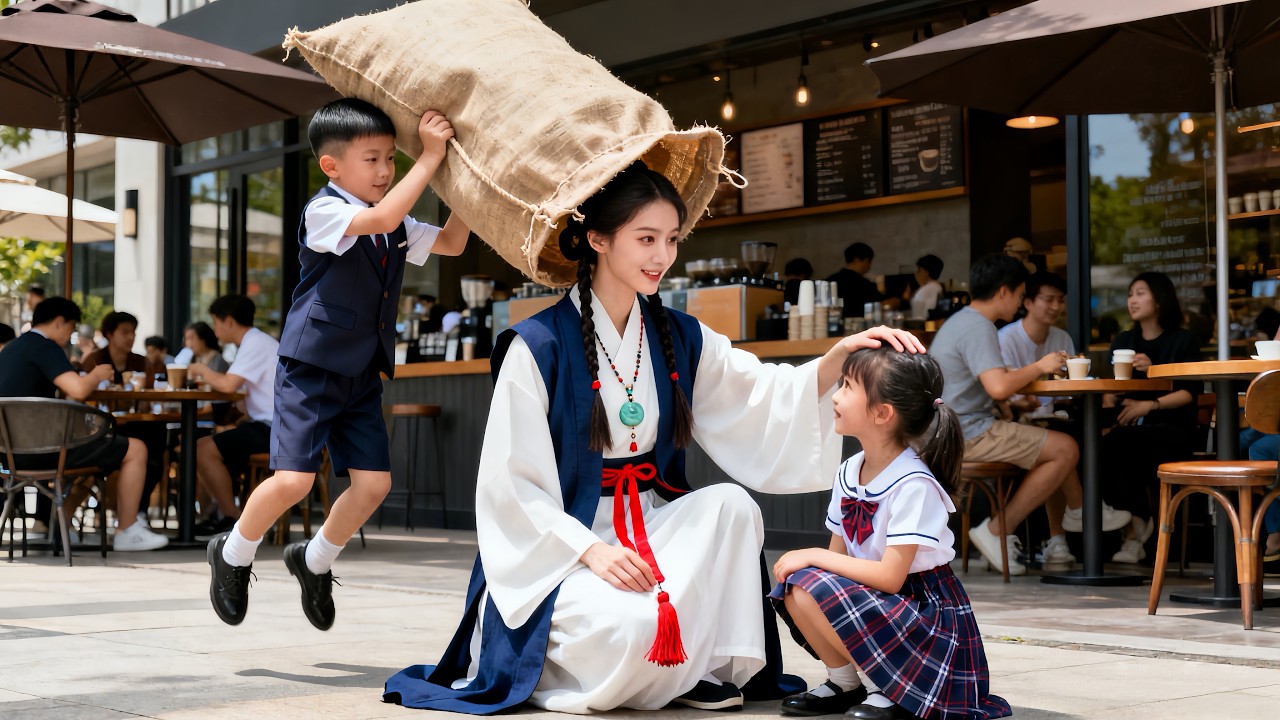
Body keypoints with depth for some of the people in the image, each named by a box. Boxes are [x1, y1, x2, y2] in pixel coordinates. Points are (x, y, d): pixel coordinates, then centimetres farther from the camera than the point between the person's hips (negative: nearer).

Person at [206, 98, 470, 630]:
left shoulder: (398, 228, 10)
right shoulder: (323, 212, -13)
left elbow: (451, 243, 17)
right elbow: (381, 218, -29)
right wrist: (429, 158, -28)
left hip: (362, 374, 7)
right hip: (310, 366, -7)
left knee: (374, 482, -1)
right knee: (294, 479, -14)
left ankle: (315, 560, 24)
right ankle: (233, 554, 13)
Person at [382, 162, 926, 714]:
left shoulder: (678, 338, 5)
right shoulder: (538, 346, -13)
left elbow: (771, 398, -2)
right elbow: (510, 485, -13)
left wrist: (842, 354, -21)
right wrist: (592, 550, -23)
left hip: (650, 527, 6)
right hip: (557, 551, -6)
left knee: (731, 504, -20)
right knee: (634, 624, -32)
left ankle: (706, 669, -12)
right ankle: (551, 677, -1)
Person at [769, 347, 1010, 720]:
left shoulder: (913, 484, -21)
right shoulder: (849, 473, 3)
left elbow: (890, 576, -25)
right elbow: (838, 556, 5)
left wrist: (816, 557, -21)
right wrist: (805, 561, -16)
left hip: (929, 616, -8)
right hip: (878, 605, 8)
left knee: (813, 588, -26)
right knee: (792, 587, -12)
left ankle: (889, 690, -10)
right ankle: (845, 682, 5)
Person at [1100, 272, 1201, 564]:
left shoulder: (1182, 341, 6)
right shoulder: (1123, 341, 20)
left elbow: (1188, 393, -4)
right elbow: (1109, 393, 13)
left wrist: (1150, 405, -19)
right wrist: (1108, 399, -12)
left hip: (1173, 429, -4)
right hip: (1131, 427, 4)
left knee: (1119, 444, -34)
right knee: (1108, 447, -33)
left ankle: (1137, 525, -17)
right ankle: (1133, 526, -22)